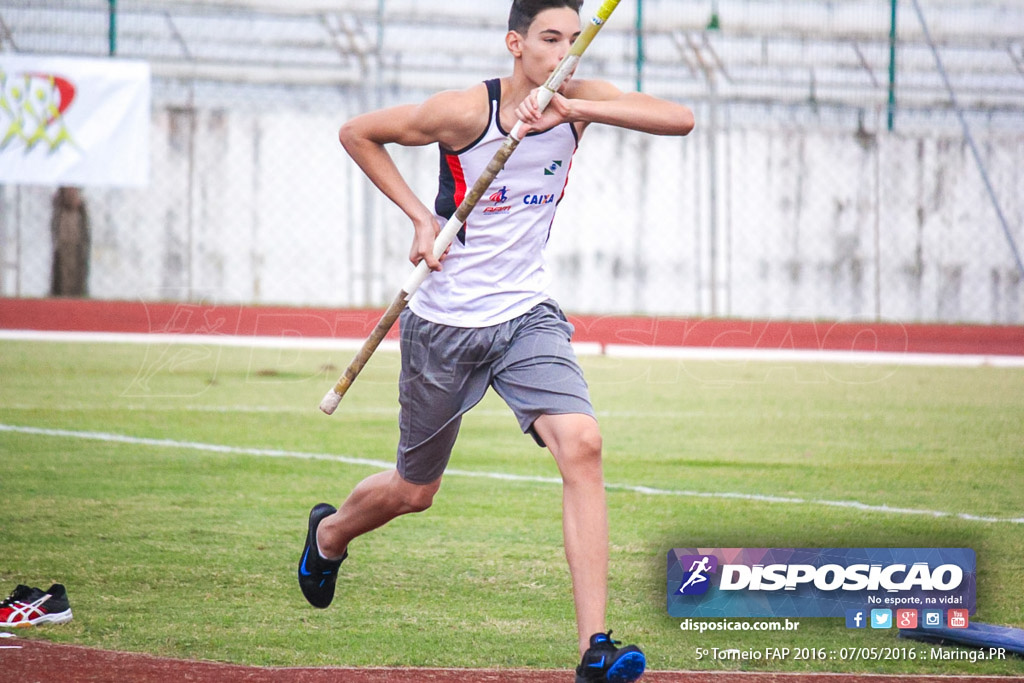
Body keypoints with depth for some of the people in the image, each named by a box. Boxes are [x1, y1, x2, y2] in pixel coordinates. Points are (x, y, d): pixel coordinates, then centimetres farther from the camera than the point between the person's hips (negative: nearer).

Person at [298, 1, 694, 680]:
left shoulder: (579, 99, -6)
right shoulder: (465, 111, -16)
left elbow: (680, 119, -20)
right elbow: (356, 133, -4)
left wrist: (576, 110, -30)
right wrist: (420, 215, -12)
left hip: (528, 316, 2)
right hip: (444, 323, -2)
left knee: (582, 446, -22)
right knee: (414, 491, 12)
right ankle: (329, 532, 49)